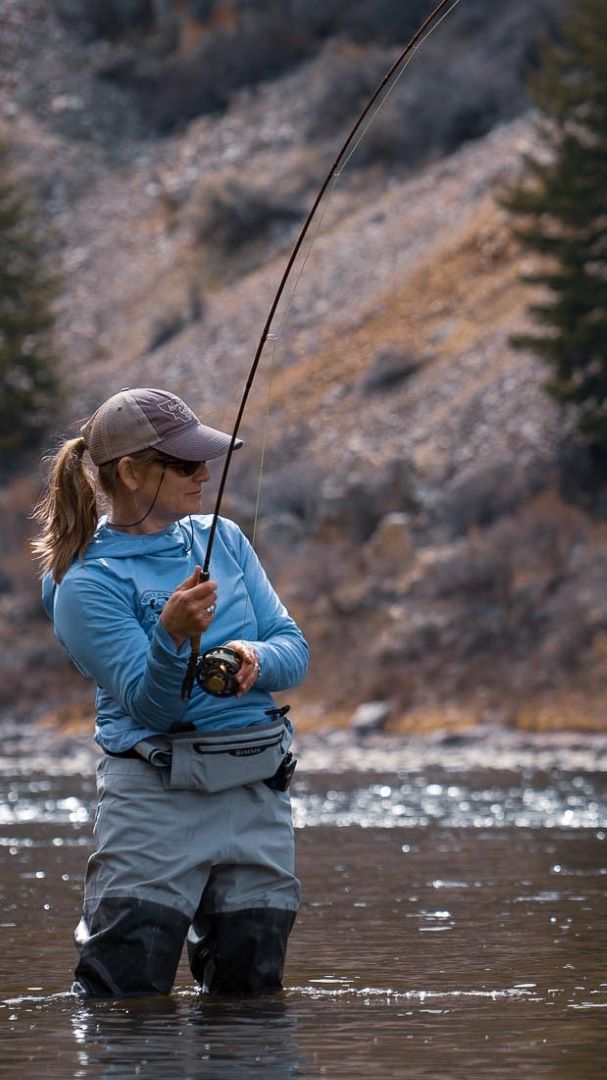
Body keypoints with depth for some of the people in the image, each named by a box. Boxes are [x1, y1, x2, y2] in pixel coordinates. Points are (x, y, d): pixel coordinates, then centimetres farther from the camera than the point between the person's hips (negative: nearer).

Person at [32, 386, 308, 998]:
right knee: (123, 998, -7)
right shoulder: (88, 582, -7)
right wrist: (171, 637, -34)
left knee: (250, 994, 8)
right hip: (155, 793, -5)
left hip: (257, 792, 5)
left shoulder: (222, 539, 12)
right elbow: (148, 704, -14)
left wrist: (255, 658, -15)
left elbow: (294, 649, 8)